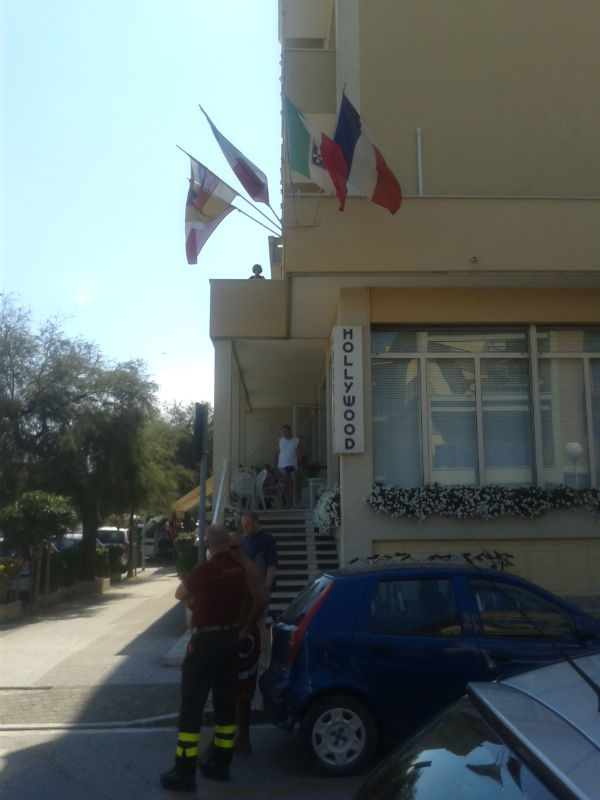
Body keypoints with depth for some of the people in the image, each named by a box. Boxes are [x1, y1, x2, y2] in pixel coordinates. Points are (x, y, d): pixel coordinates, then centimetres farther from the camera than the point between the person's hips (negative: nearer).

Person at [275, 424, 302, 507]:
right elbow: (276, 453, 5)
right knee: (285, 485, 2)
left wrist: (300, 465, 0)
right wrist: (276, 464, -1)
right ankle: (288, 504, 8)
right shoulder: (280, 440, 5)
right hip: (283, 466, 1)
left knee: (294, 485, -8)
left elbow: (299, 453, 4)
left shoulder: (296, 440, 2)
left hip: (293, 465, -1)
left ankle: (296, 504, -8)